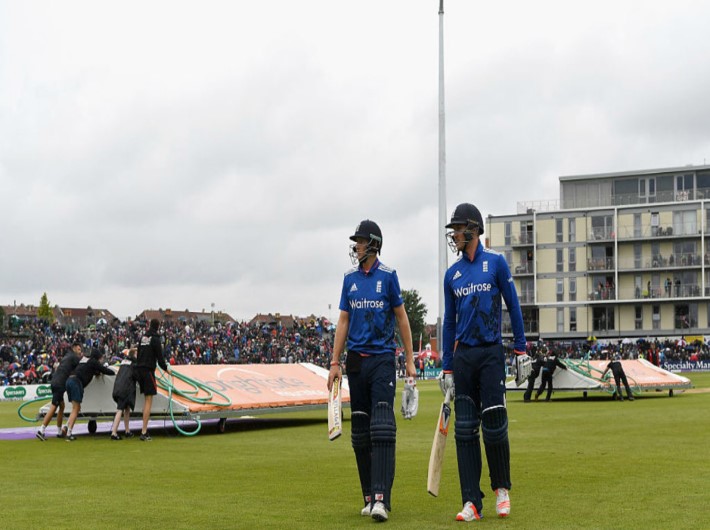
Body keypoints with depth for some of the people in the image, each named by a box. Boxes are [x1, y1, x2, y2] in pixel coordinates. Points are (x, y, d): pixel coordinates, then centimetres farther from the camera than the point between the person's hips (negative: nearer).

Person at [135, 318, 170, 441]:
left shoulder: (143, 337, 12)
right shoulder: (155, 339, -8)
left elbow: (139, 353, 13)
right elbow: (159, 357, -9)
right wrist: (166, 368, 6)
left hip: (139, 370, 7)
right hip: (148, 370, -7)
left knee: (146, 399, 17)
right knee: (149, 400, -6)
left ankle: (145, 429, 13)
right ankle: (144, 432, -11)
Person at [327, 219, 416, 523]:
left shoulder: (388, 276, 0)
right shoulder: (350, 278, 10)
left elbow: (401, 317, 3)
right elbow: (343, 321, 10)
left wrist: (410, 360, 1)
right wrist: (335, 363, 5)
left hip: (382, 360, -4)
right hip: (356, 361, 4)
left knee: (382, 429, -13)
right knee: (360, 432, 7)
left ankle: (381, 498, -19)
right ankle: (369, 497, 16)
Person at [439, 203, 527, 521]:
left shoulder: (496, 263, -1)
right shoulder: (452, 274, 10)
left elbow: (513, 305, 1)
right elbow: (449, 322, 12)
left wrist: (520, 350, -3)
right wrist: (447, 369, 9)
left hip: (491, 354, -4)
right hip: (463, 357, 4)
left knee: (494, 426, -5)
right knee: (465, 431, 0)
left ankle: (502, 489, 18)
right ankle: (472, 502, 4)